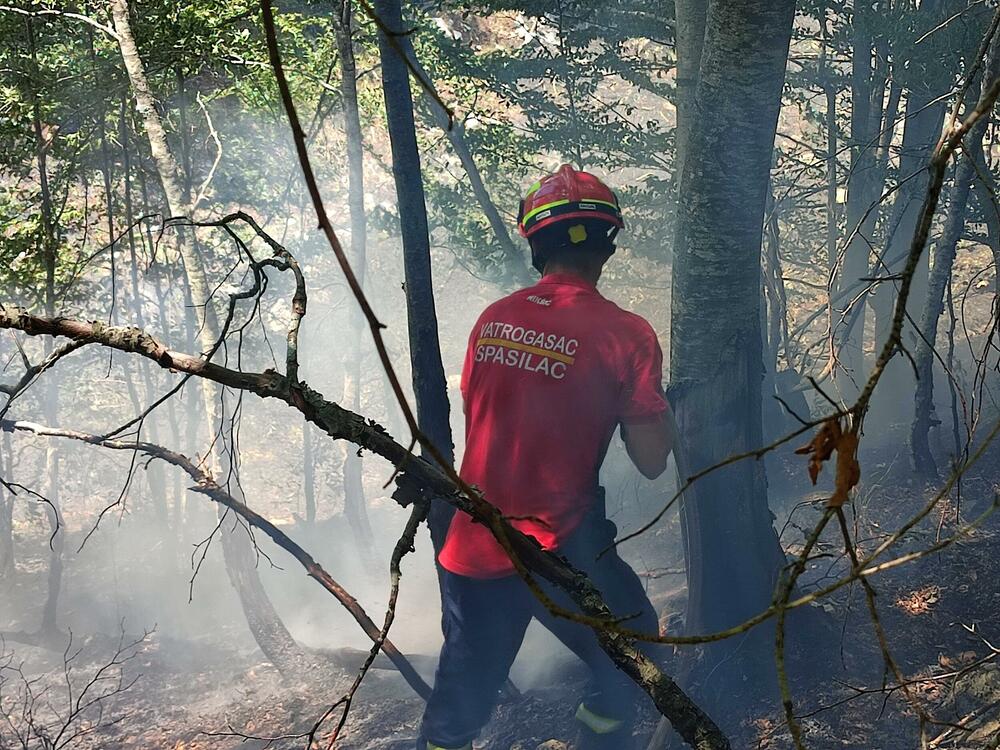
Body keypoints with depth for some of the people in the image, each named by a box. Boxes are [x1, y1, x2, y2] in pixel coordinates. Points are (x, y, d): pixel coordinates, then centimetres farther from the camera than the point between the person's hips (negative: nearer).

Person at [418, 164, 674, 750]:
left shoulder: (492, 320, 4)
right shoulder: (626, 334, -10)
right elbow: (652, 462, -8)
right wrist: (647, 396, 10)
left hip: (472, 549, 5)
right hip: (560, 553, -5)